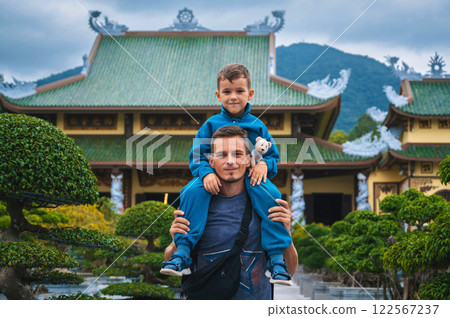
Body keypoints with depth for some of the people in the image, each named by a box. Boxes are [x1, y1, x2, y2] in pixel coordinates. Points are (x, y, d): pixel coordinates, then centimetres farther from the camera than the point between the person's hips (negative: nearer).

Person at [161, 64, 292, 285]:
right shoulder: (211, 124, 6)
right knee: (192, 192, -31)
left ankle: (277, 259, -27)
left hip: (249, 178, 0)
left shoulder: (257, 126, 7)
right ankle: (182, 253, -28)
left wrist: (264, 164, -14)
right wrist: (206, 173, -19)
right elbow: (196, 156, 2)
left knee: (269, 195, -32)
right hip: (215, 179, 0)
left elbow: (273, 156, 11)